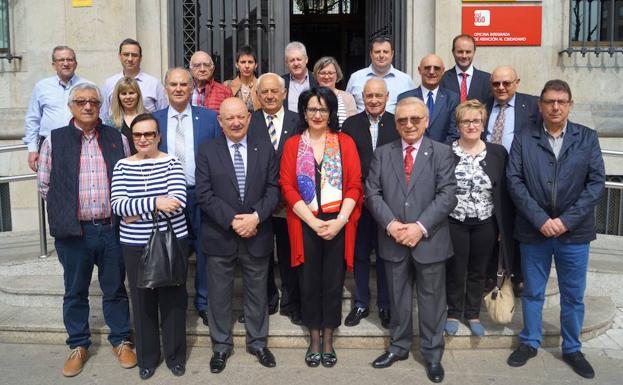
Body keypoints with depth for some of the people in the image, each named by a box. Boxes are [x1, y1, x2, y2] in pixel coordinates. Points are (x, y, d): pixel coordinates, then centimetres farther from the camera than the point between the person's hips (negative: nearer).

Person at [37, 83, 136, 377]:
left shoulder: (117, 139, 4)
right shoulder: (54, 141, 0)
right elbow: (44, 185, 6)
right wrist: (66, 210, 5)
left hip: (112, 229, 1)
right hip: (73, 231, 0)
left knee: (115, 289, 12)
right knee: (75, 291, 13)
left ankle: (120, 340, 28)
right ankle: (78, 345, 29)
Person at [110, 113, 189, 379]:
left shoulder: (172, 163, -3)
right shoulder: (122, 166, 3)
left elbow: (178, 203, -16)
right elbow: (117, 205, -10)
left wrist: (137, 211, -15)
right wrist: (154, 203, -23)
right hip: (135, 245, 2)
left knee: (173, 299, 9)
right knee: (142, 300, 11)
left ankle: (175, 355, 26)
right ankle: (147, 357, 28)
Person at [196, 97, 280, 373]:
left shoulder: (265, 150, 4)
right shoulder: (207, 151, -1)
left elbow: (273, 189, -1)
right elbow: (204, 194, -8)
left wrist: (256, 216, -16)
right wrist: (232, 220, -17)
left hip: (257, 235, 1)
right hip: (220, 236, -1)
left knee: (257, 293, 14)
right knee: (219, 294, 11)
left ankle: (258, 342, 32)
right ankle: (221, 345, 28)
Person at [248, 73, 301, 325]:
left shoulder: (298, 122, 2)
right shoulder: (248, 122, 1)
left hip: (289, 202, 0)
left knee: (289, 255, 8)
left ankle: (291, 304, 23)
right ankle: (266, 302, 28)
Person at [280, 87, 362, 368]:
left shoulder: (345, 142, 4)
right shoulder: (292, 144, 5)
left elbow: (354, 185, -1)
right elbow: (287, 187, -2)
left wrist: (340, 221, -13)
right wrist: (313, 221, -12)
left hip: (338, 224, 0)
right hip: (305, 225, 0)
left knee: (333, 282, 7)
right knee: (309, 283, 8)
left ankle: (328, 340, 23)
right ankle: (314, 340, 25)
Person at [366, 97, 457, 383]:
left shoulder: (441, 153, -1)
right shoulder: (382, 154, 6)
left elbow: (447, 195, -9)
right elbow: (372, 193, 0)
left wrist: (421, 226, -18)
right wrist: (390, 224, -14)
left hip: (430, 240, -2)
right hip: (393, 240, 2)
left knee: (431, 299, 9)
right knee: (398, 297, 15)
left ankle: (432, 354, 24)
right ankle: (399, 346, 32)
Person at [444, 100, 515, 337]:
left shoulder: (498, 153, -1)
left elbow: (504, 192, 0)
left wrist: (504, 228, -2)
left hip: (485, 225, 2)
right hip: (454, 224, -2)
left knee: (478, 272, 15)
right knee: (455, 272, 10)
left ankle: (473, 314, 33)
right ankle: (453, 313, 30)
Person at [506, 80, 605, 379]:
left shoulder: (588, 138, 3)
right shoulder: (523, 139, 1)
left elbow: (596, 182, -4)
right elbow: (515, 181, -6)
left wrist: (566, 220, -13)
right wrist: (541, 220, -15)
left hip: (574, 232, 1)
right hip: (533, 230, 0)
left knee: (573, 295, 11)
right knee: (532, 292, 12)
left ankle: (572, 349, 29)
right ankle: (529, 343, 29)